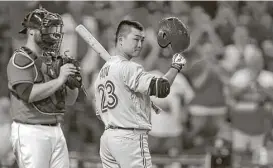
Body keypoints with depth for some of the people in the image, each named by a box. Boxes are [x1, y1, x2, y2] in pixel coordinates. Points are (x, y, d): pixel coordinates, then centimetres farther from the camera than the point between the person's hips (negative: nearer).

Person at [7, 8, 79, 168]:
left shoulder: (51, 60, 16)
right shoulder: (21, 59, -7)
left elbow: (69, 100, 20)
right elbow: (28, 93, -22)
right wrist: (59, 80, -18)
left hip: (56, 130, 8)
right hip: (31, 132, -8)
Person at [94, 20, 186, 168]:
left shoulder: (102, 71, 17)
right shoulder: (128, 68, -13)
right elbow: (161, 89, -22)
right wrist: (176, 66, -6)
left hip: (107, 137, 9)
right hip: (130, 137, -9)